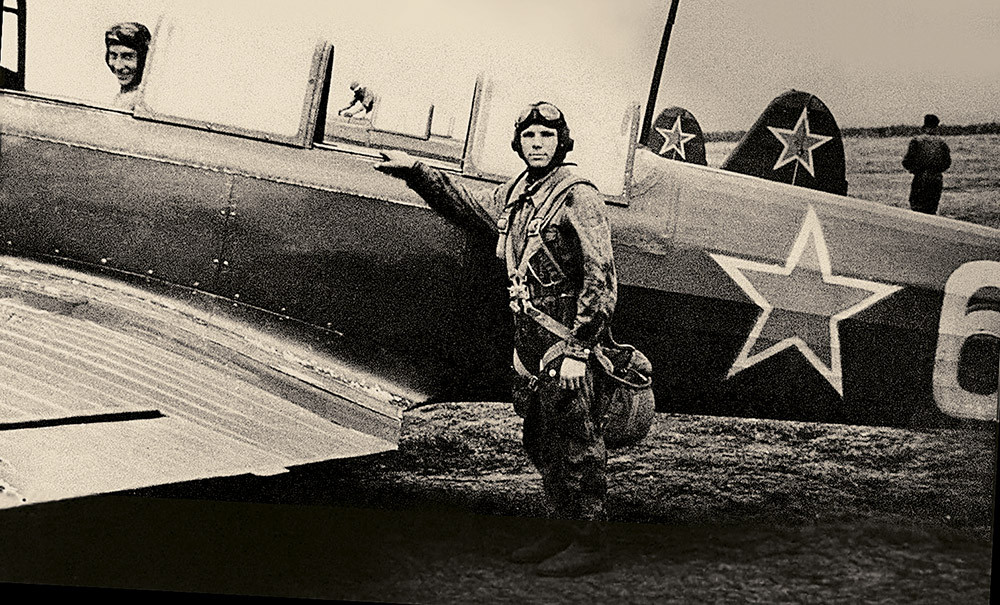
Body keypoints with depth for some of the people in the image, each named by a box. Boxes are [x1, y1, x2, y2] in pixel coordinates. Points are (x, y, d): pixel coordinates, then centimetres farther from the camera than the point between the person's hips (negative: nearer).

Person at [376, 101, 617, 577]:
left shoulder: (578, 197, -12)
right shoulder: (513, 196, 13)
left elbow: (601, 280, -17)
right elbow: (465, 204, 34)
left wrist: (577, 351, -21)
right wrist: (415, 171, 29)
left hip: (566, 341, -9)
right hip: (530, 341, 9)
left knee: (575, 443, -3)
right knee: (540, 441, 15)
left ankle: (589, 543, 6)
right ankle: (562, 531, 27)